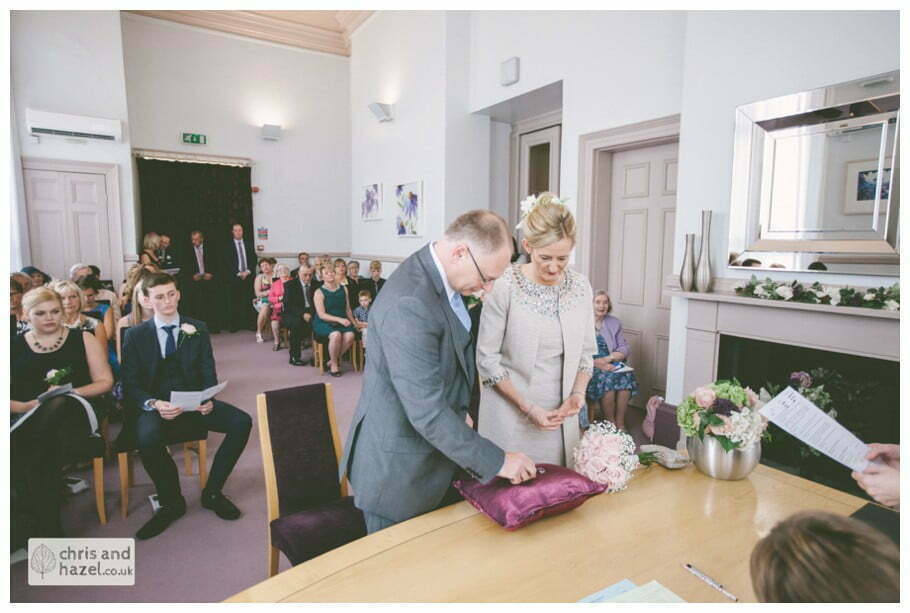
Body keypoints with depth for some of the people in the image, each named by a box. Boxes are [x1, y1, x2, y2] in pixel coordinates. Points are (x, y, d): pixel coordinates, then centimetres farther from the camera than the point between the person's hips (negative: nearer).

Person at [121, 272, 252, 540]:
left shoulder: (197, 329, 8)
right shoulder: (135, 335, 4)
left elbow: (209, 374, 5)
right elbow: (131, 385, -1)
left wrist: (208, 400, -16)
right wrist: (153, 404, -22)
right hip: (156, 404, -2)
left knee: (242, 422, -23)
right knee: (147, 437, -36)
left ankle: (212, 492, -2)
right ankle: (171, 501, -9)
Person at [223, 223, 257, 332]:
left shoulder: (248, 245, 13)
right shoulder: (228, 246, 3)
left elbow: (253, 259, 9)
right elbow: (228, 263, -2)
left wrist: (248, 271, -5)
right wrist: (239, 273, -9)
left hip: (248, 276, 2)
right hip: (234, 277, -2)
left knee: (249, 301, -1)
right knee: (234, 302, -2)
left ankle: (249, 324, 3)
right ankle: (234, 325, 3)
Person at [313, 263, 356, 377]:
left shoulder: (343, 289, 11)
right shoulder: (319, 292, -3)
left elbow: (348, 309, 17)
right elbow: (321, 315, -11)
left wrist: (353, 322, 6)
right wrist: (339, 319, -21)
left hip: (342, 321, 4)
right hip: (324, 323, -4)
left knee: (350, 335, -28)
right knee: (336, 335, -35)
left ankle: (335, 360, -4)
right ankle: (334, 364, -11)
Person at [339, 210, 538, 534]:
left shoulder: (441, 277, 1)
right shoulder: (409, 304, -30)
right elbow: (427, 412, -30)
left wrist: (460, 409, 10)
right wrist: (497, 461, -22)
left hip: (437, 457, 9)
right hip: (399, 469, -8)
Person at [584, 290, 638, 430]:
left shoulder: (614, 323, 13)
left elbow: (624, 348, 7)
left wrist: (608, 358, -12)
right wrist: (597, 363, -21)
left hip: (610, 365, 4)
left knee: (626, 376, -27)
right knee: (607, 378, -32)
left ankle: (620, 423, -17)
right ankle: (610, 423, -14)